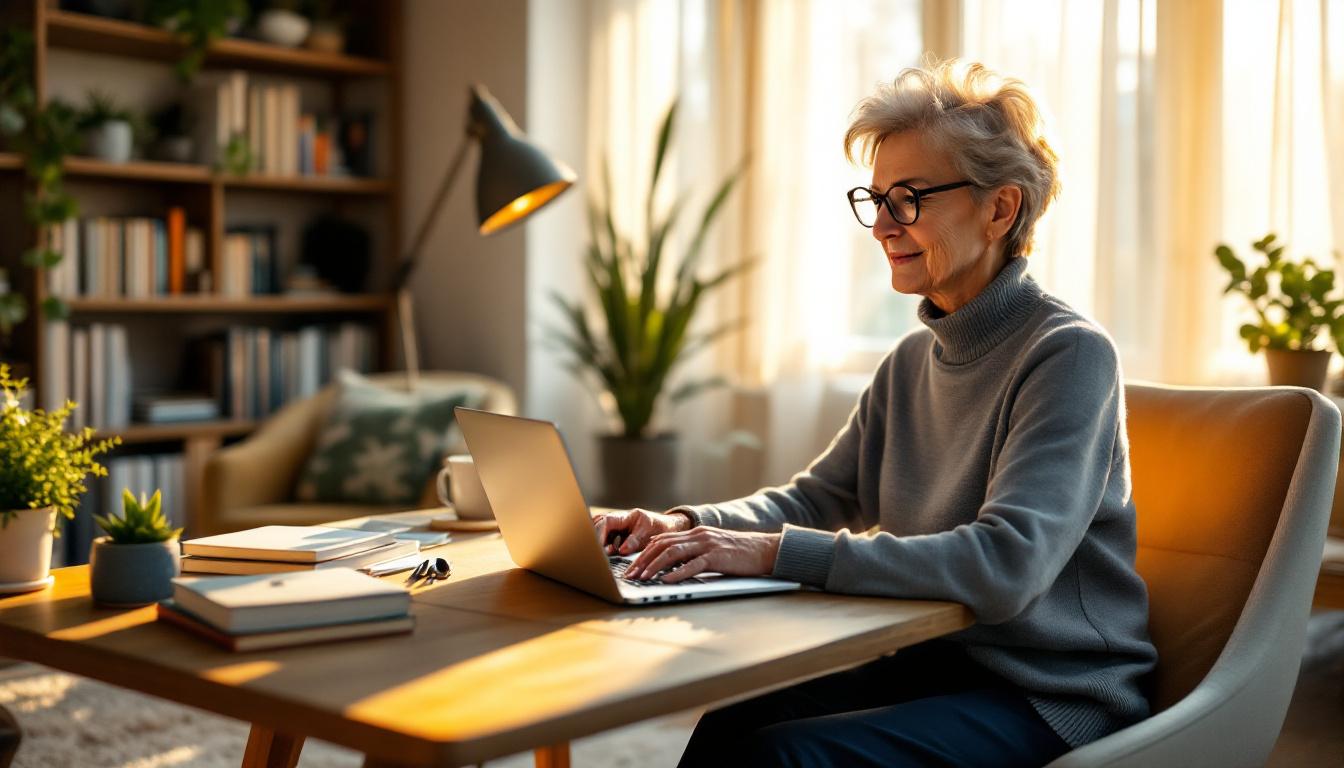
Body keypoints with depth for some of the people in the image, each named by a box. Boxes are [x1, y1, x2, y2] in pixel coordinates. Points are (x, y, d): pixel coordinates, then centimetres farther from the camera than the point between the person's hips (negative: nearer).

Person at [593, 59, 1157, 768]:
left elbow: (1006, 563, -28)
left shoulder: (1070, 355, -16)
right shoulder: (915, 359, 10)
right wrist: (687, 524, -6)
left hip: (1053, 698, -6)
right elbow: (816, 498, 15)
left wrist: (776, 552, -32)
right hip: (937, 662, 6)